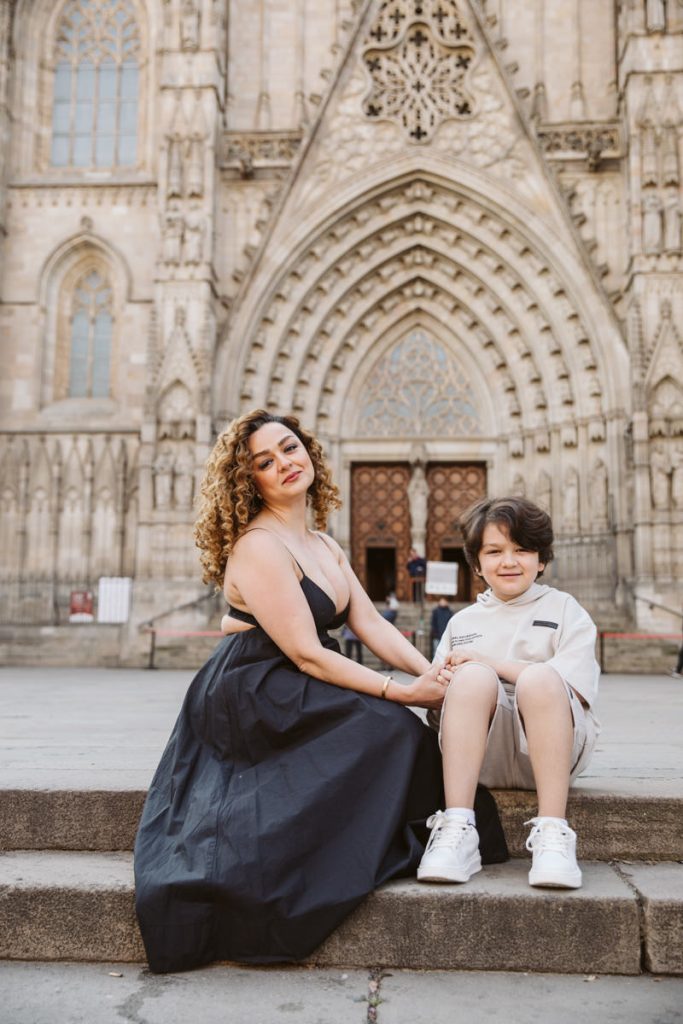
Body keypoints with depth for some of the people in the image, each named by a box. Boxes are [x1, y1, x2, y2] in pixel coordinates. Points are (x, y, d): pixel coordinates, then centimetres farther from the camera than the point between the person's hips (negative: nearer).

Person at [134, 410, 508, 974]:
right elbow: (306, 654, -20)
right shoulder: (259, 547, -15)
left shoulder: (324, 545, 13)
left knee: (403, 729, -10)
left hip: (294, 694, 8)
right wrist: (403, 691, -20)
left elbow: (371, 622, 5)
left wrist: (432, 671, -10)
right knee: (390, 727, -21)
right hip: (250, 696, -8)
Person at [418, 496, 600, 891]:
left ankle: (553, 834, -34)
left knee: (540, 678, -32)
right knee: (474, 677, -29)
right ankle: (456, 832, -34)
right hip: (484, 755, 2)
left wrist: (492, 662, -10)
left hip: (552, 744, -1)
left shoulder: (564, 610, 12)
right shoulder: (462, 622, 20)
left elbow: (574, 688, -6)